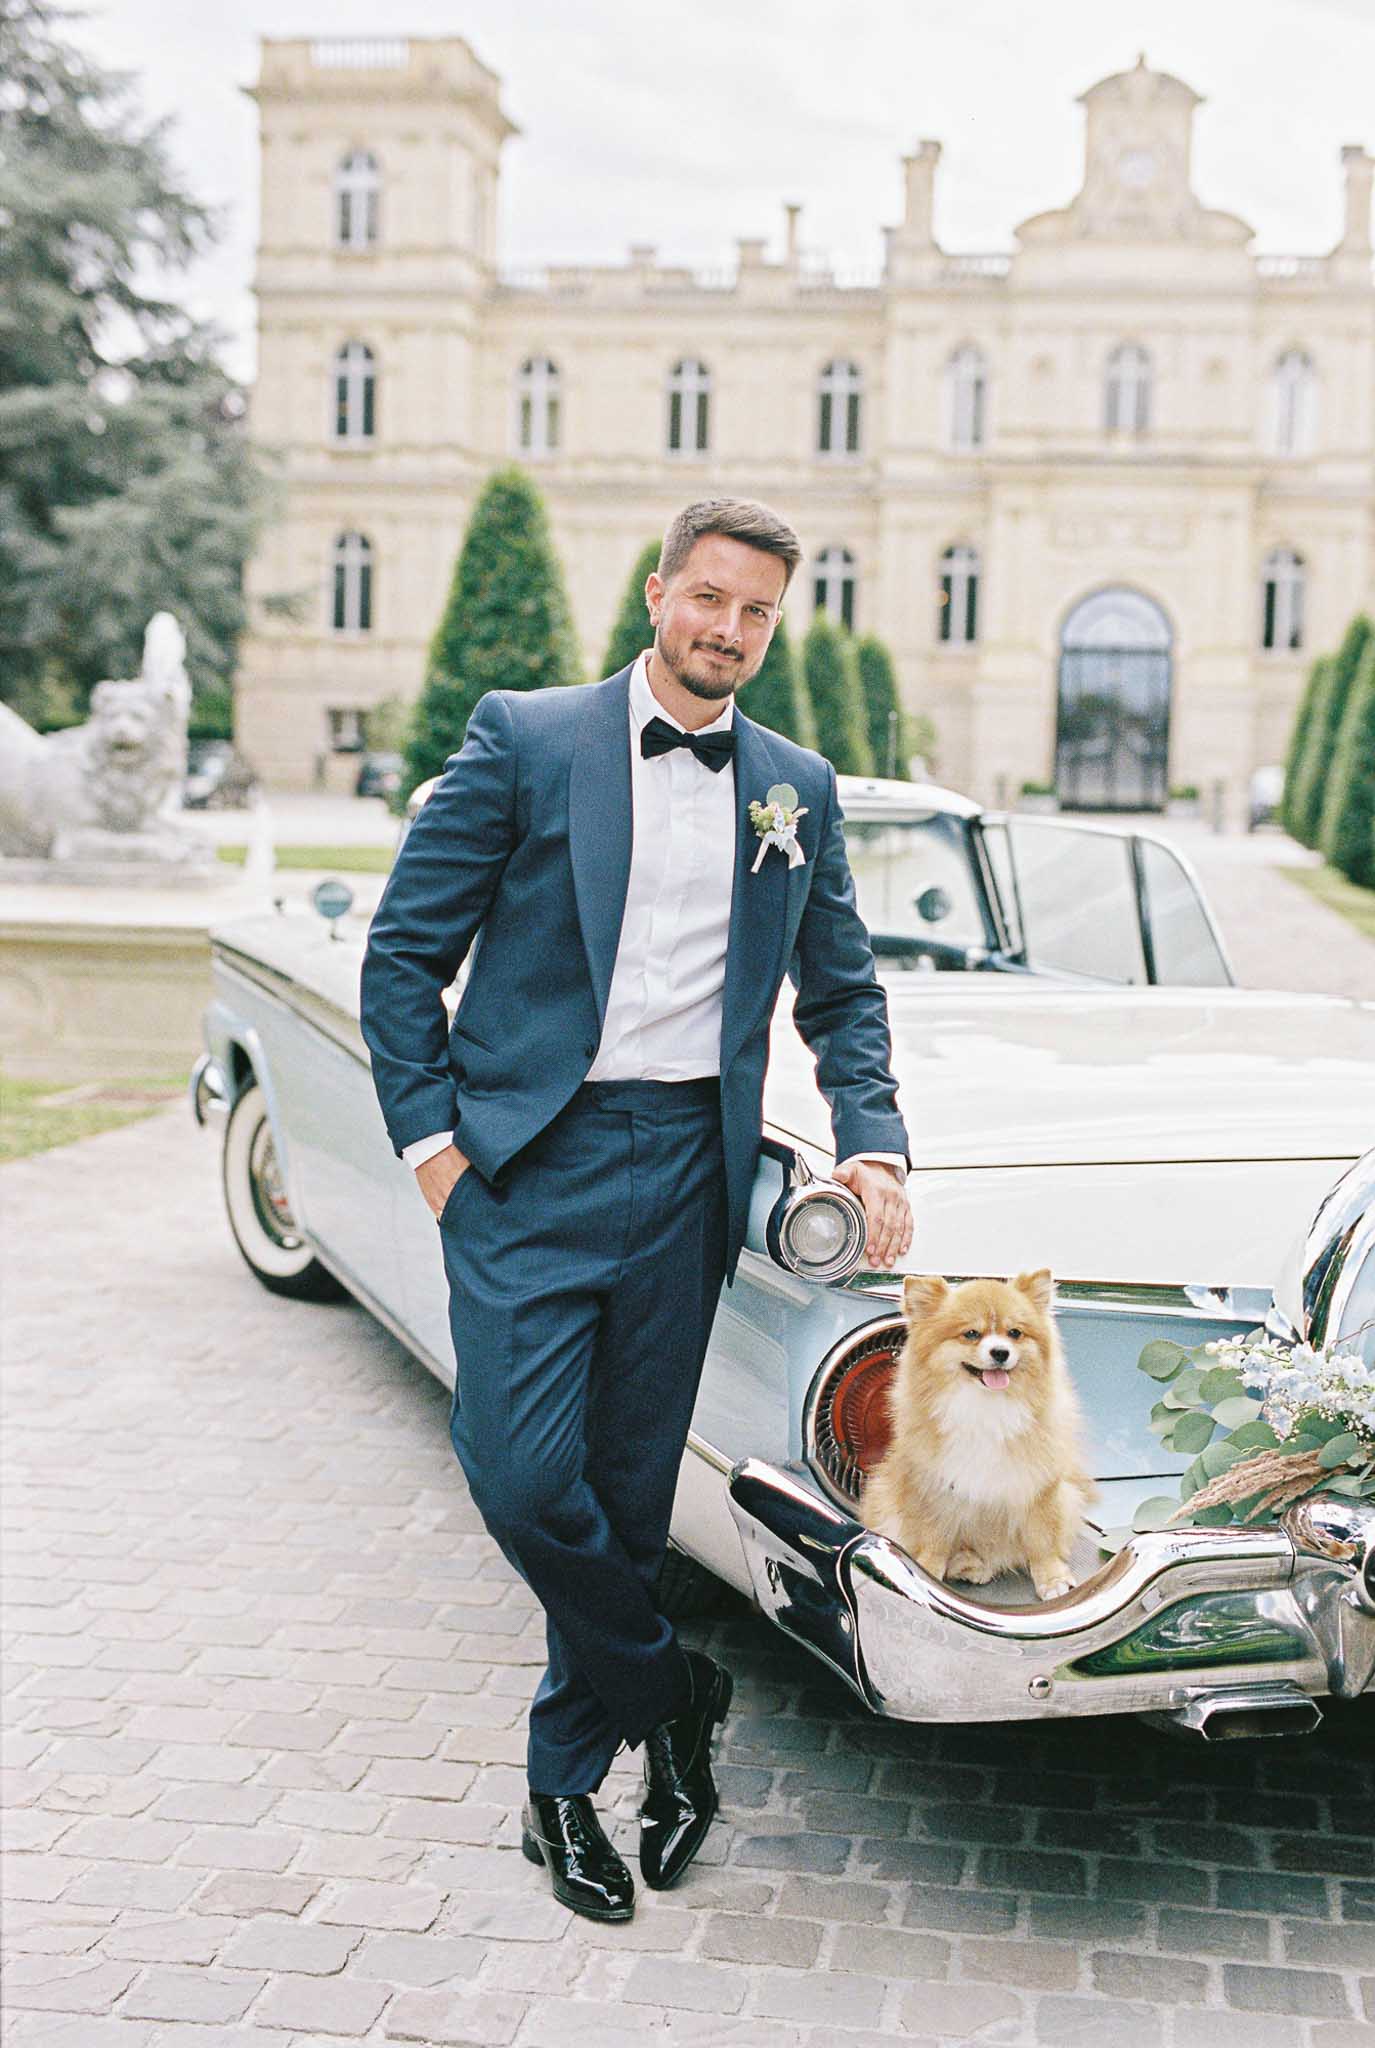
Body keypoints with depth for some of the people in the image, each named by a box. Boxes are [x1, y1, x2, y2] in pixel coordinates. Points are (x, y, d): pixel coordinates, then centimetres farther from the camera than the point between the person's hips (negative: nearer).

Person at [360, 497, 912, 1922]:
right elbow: (403, 949, 1)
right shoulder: (524, 740, 0)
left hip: (687, 1170, 3)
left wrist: (872, 1146, 3)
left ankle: (565, 1788, 26)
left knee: (628, 1495, 8)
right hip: (526, 1162, -2)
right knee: (525, 1478, -12)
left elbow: (843, 994, 18)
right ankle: (672, 1694, 14)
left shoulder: (797, 787, 11)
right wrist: (431, 1138, -6)